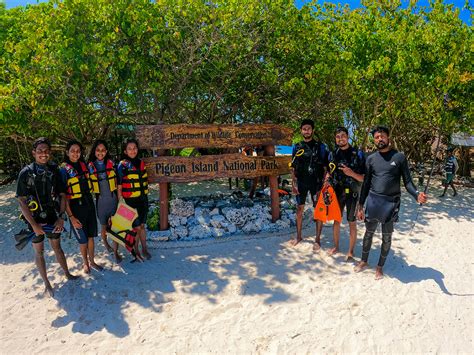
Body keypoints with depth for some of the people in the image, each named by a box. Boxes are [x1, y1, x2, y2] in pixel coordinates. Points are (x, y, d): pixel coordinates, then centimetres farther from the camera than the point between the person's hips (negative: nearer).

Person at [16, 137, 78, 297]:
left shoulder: (54, 170, -2)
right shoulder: (26, 173, -10)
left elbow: (62, 195, 2)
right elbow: (21, 201, -11)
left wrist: (61, 217, -6)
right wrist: (34, 224, -14)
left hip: (53, 217, 2)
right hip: (35, 219, -2)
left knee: (57, 247, 16)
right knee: (39, 251, 10)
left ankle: (67, 274, 31)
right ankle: (46, 283, 22)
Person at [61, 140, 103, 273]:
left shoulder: (84, 165, 4)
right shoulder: (64, 170, -10)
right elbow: (63, 195, -11)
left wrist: (91, 202, 10)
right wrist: (70, 216, -15)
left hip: (89, 204, 4)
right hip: (75, 207, -4)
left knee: (91, 236, 13)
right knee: (83, 239, 9)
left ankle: (92, 261, 31)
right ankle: (85, 263, 31)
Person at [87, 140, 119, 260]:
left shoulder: (111, 163, 0)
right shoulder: (90, 166, -2)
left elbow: (116, 182, 6)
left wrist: (119, 197, 5)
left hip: (113, 199, 0)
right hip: (100, 200, 0)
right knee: (104, 226, 13)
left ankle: (116, 251, 13)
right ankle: (105, 242, 43)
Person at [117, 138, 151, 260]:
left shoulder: (141, 163, 6)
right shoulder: (122, 165, -9)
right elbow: (119, 186, -8)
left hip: (142, 199, 4)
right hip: (130, 200, -4)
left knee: (142, 225, 13)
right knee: (136, 227, 3)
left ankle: (144, 249, 27)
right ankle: (136, 251, 21)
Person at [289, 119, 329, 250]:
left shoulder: (320, 147, -1)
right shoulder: (297, 147, 6)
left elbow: (325, 167, -1)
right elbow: (293, 167, 8)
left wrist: (324, 184, -8)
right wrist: (293, 183, 1)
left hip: (316, 183, -2)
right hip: (301, 183, 3)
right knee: (299, 209, 10)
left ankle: (317, 239, 14)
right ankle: (298, 236, 25)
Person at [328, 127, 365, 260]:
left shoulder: (358, 154, -9)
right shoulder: (333, 154, 3)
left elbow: (364, 178, -8)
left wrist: (352, 173, -25)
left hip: (352, 193, -3)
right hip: (337, 192, 4)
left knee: (352, 222, 7)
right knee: (336, 220, 13)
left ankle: (351, 251, 21)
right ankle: (336, 246, 31)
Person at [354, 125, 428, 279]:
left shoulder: (399, 157, -3)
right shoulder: (371, 159, 4)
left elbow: (407, 181, -2)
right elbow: (366, 183, 8)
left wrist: (417, 195, -22)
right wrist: (360, 205, 7)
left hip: (391, 203, -2)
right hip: (373, 201, 2)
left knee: (386, 237, 9)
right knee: (369, 233, 14)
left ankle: (380, 266, 27)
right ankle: (364, 261, 33)